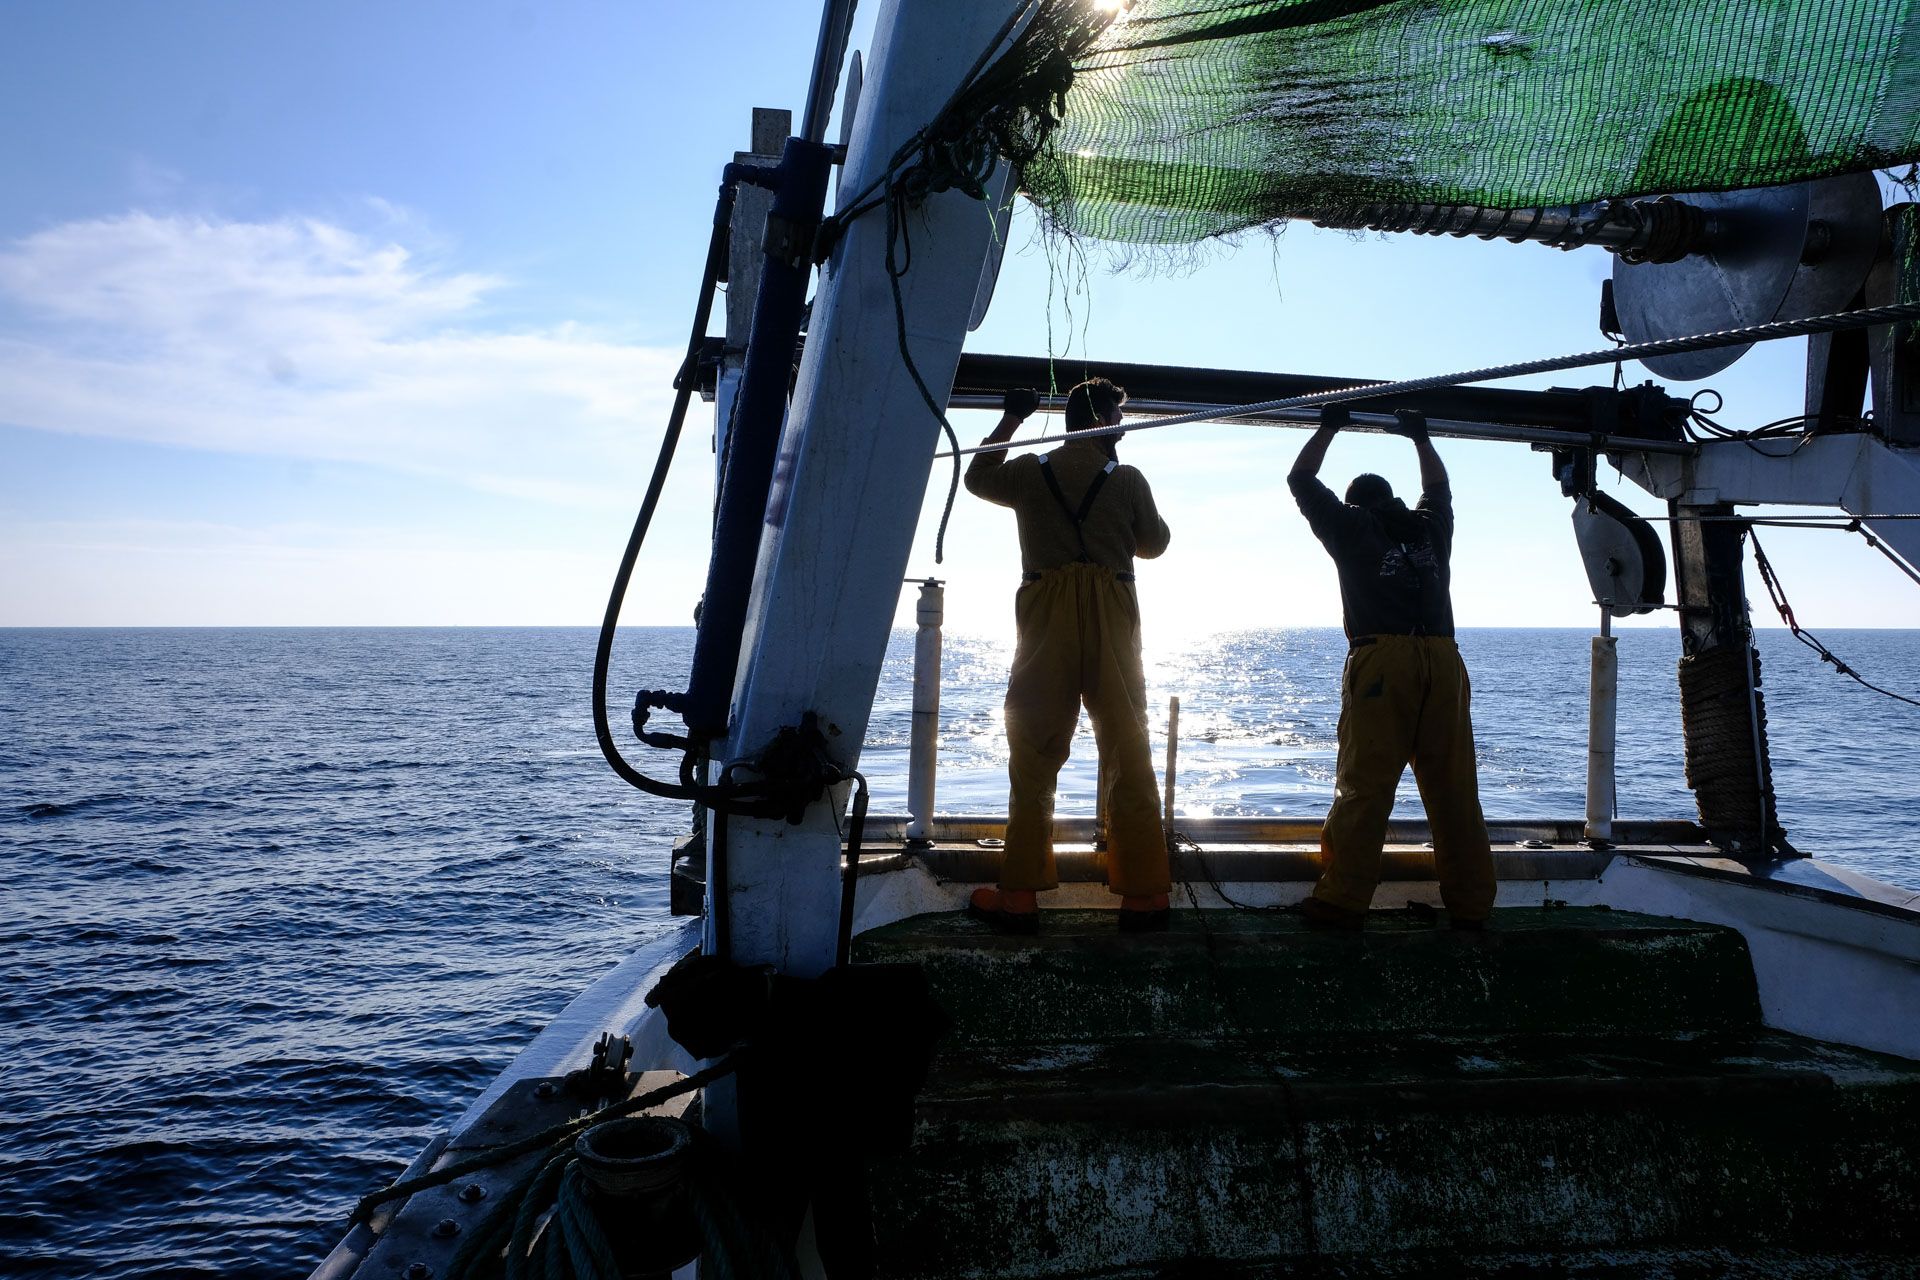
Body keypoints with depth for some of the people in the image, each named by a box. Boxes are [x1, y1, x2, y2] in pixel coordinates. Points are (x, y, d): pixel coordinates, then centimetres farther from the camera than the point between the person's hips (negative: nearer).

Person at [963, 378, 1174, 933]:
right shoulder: (1127, 479, 6)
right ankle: (1143, 897, 5)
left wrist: (1009, 421, 37)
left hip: (1048, 618, 0)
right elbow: (1154, 544, 17)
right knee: (1128, 756, 5)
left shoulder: (1031, 472, 9)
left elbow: (977, 477, 28)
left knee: (1033, 757, 4)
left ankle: (1019, 897, 2)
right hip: (1112, 619, 0)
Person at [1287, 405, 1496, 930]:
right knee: (1453, 789, 6)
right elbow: (1438, 487, 45)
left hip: (1381, 660, -4)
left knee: (1363, 787, -7)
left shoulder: (1353, 527, 13)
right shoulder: (1430, 528, 23)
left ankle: (1341, 901, -9)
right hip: (1443, 661, 4)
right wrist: (1420, 438, 54)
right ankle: (1471, 904, 9)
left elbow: (1301, 479, 24)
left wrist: (1329, 426, 33)